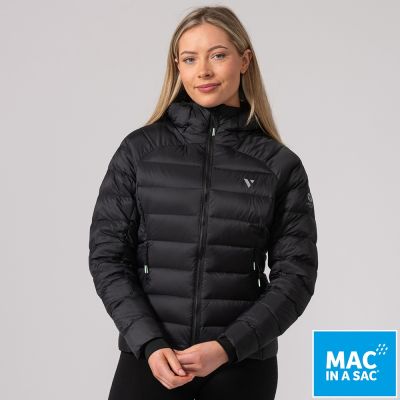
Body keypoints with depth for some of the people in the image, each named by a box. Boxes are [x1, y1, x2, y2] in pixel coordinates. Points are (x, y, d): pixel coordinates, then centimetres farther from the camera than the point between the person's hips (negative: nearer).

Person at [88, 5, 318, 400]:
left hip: (244, 361, 0)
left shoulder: (281, 165, 1)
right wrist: (149, 344, -12)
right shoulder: (140, 149, 1)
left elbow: (295, 274, -1)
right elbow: (107, 256, 0)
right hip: (149, 356, 0)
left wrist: (227, 347, -13)